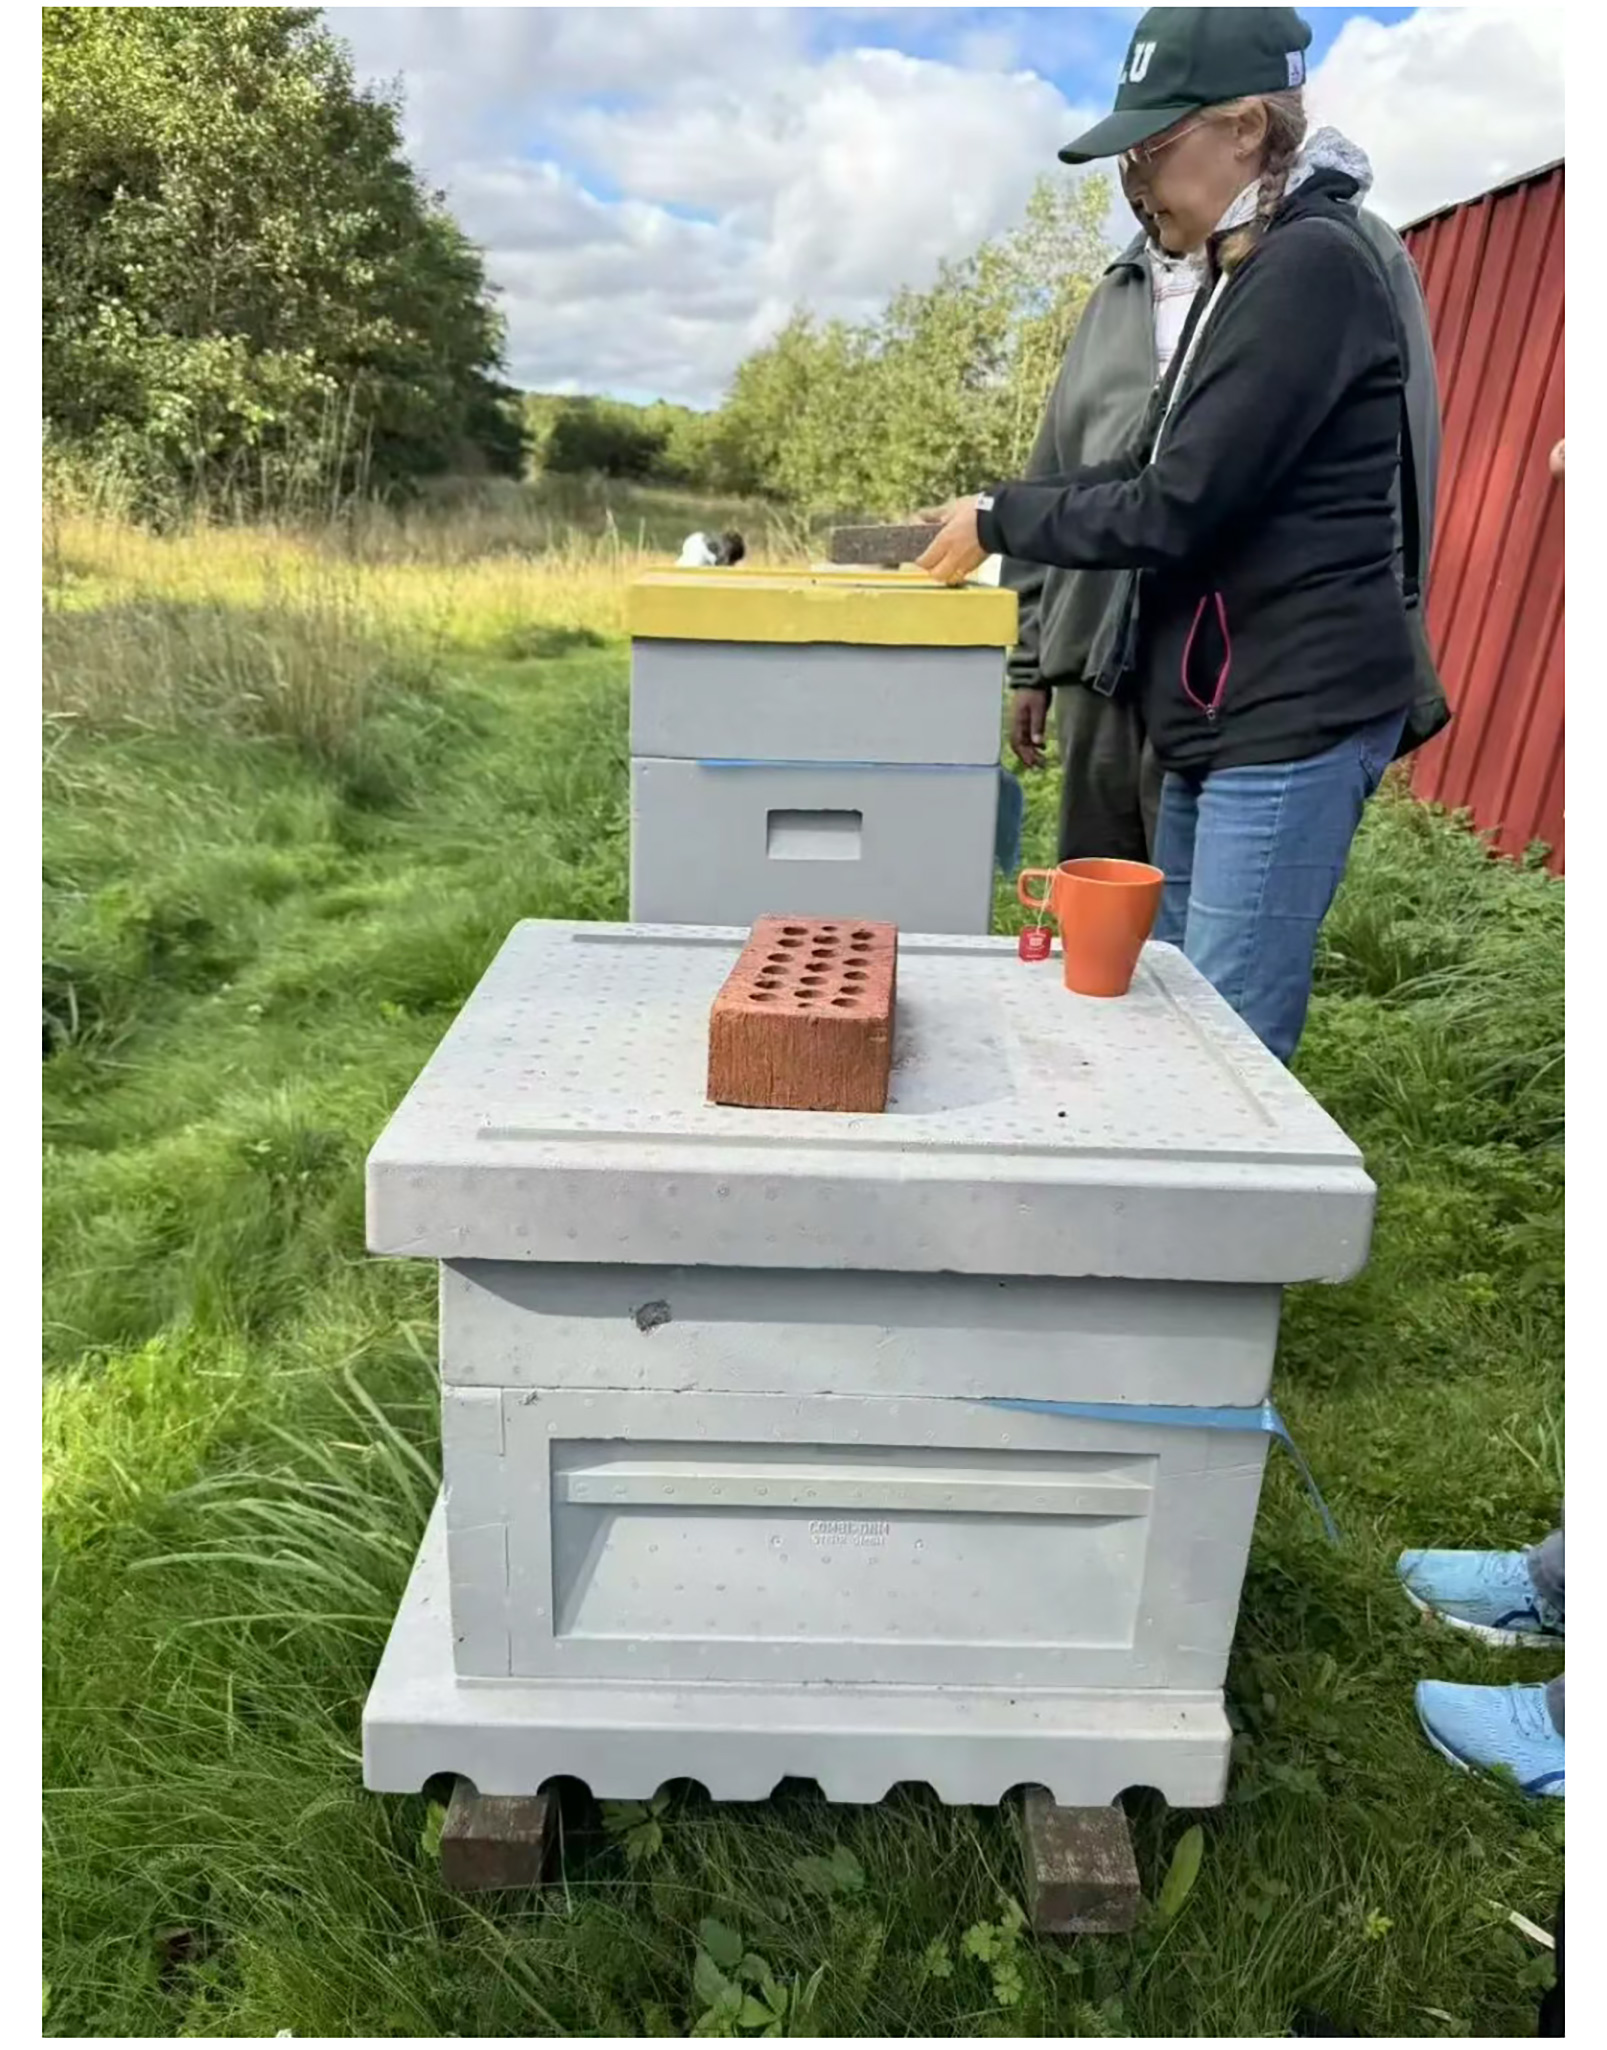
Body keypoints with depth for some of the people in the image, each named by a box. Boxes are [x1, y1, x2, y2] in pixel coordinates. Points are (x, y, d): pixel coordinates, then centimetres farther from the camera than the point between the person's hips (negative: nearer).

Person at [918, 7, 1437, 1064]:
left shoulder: (1312, 268, -14)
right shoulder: (1245, 274, 17)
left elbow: (1174, 509, -19)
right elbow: (1151, 468, 19)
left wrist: (1001, 519, -6)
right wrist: (998, 515, 6)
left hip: (1294, 716, -10)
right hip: (1224, 712, 10)